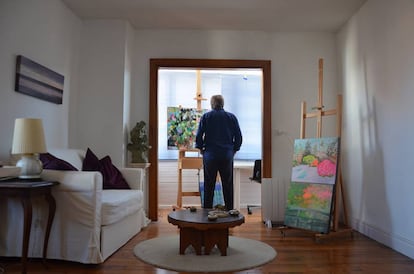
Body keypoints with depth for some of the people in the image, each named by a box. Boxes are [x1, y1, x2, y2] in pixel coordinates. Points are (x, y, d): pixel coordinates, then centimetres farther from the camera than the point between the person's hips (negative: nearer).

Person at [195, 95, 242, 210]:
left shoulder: (205, 117, 0)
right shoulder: (231, 117, 4)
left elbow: (199, 135, -4)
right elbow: (238, 136, 3)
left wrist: (201, 149, 9)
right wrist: (234, 150, 14)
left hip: (210, 155, -1)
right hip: (227, 156, 1)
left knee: (209, 186, 7)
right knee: (227, 185, 9)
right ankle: (229, 210, 13)